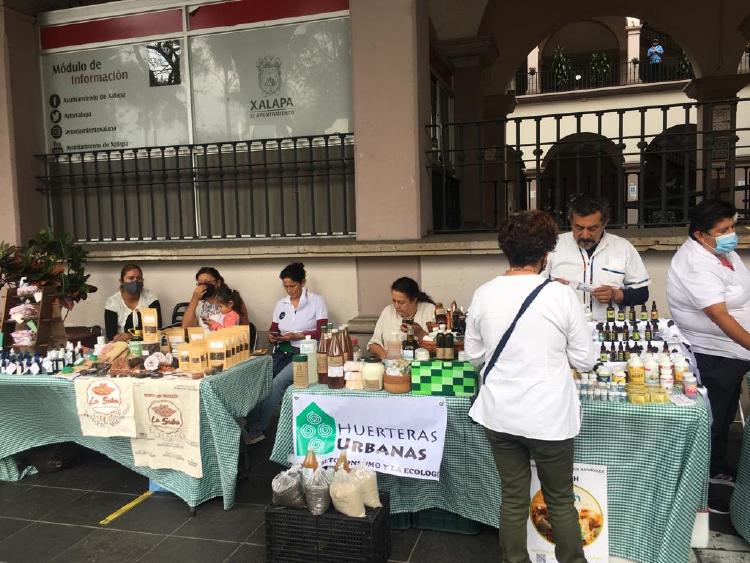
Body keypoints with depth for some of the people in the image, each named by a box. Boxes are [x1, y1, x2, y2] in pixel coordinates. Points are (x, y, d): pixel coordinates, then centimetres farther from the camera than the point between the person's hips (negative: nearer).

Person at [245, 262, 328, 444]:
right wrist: (272, 336, -4)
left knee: (278, 383, -29)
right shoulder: (280, 304, 16)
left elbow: (322, 332, -4)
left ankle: (256, 430, -19)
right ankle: (251, 426, -19)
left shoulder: (316, 301, 2)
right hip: (282, 352, 5)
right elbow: (273, 329, 21)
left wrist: (296, 336, -15)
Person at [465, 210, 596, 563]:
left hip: (500, 414, 3)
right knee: (560, 500, 17)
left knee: (513, 499, 17)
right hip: (548, 415, -2)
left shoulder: (483, 295, -5)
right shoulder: (561, 296, -13)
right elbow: (585, 360, -5)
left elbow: (474, 355, 5)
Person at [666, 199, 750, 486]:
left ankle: (717, 469, 41)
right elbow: (719, 315, -32)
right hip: (711, 358, -9)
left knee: (725, 417, 23)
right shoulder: (696, 265, -26)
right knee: (710, 421, 4)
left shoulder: (722, 250, 4)